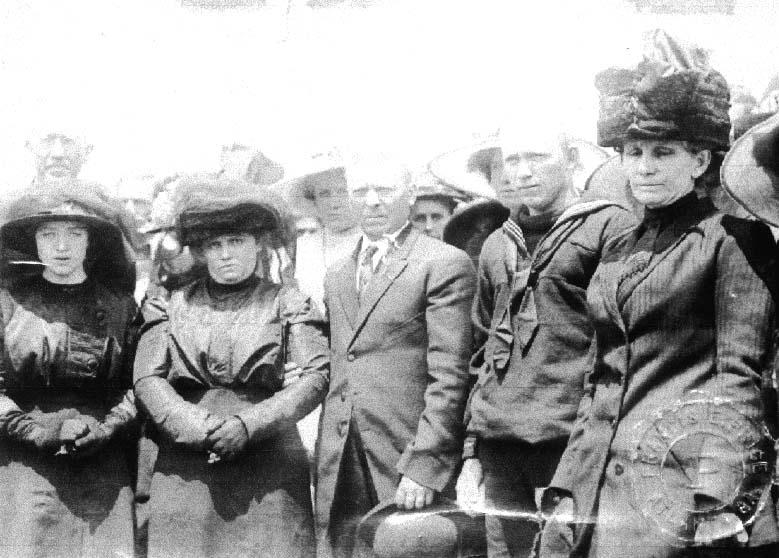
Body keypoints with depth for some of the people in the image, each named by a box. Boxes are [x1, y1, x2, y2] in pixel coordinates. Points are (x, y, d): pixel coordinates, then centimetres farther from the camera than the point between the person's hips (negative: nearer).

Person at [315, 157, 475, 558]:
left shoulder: (445, 264, -3)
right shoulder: (336, 275, 18)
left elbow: (449, 375, -10)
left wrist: (425, 464, -16)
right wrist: (325, 458, 11)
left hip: (407, 468, -5)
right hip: (338, 472, 6)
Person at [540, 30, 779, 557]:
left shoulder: (731, 239, -2)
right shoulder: (618, 250, 16)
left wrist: (721, 501, -17)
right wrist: (568, 488, 10)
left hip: (686, 471, -6)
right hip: (606, 471, 6)